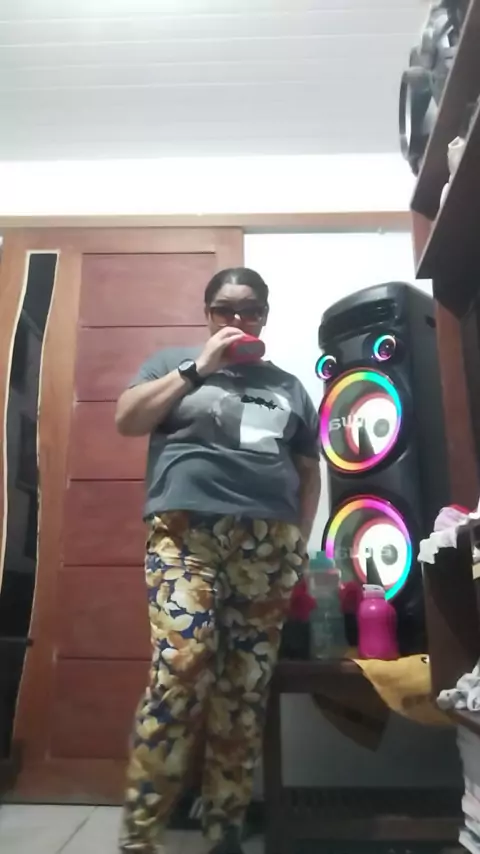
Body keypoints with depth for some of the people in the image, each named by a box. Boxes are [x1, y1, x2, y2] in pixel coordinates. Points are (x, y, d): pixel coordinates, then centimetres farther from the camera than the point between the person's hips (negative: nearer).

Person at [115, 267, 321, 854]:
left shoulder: (288, 386, 22)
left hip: (268, 543, 3)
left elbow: (308, 471, 21)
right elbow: (126, 420, 0)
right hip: (187, 532, -3)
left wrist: (300, 541, 9)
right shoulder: (175, 363, 15)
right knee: (182, 667, -17)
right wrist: (198, 368, -4)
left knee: (247, 687, 4)